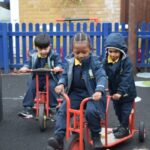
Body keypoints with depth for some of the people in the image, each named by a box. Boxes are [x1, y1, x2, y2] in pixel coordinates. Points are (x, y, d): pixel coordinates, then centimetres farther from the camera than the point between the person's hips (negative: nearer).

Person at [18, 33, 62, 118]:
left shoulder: (54, 55, -7)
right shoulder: (33, 55, 2)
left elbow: (59, 63, -8)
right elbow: (29, 63, 7)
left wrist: (58, 67, -32)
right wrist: (25, 67, -16)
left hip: (51, 77, -3)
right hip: (37, 77, 3)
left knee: (51, 87, -31)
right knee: (31, 87, -22)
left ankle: (53, 108, -15)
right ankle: (28, 108, -16)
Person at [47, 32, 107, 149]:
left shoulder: (94, 61, -10)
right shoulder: (70, 62, 2)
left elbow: (101, 76, -19)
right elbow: (65, 75, 13)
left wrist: (99, 90, -38)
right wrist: (61, 84, -11)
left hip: (92, 93, -4)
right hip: (76, 93, 4)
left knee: (91, 111, -30)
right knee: (62, 110, -16)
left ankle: (96, 136, -5)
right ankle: (59, 137, -14)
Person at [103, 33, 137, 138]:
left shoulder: (126, 62, -23)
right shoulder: (106, 61, -8)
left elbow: (126, 78, -29)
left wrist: (120, 92, -35)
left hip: (126, 92, -6)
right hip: (114, 92, 6)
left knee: (125, 111, 2)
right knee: (118, 111, 19)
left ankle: (124, 128, 17)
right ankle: (122, 126, 37)